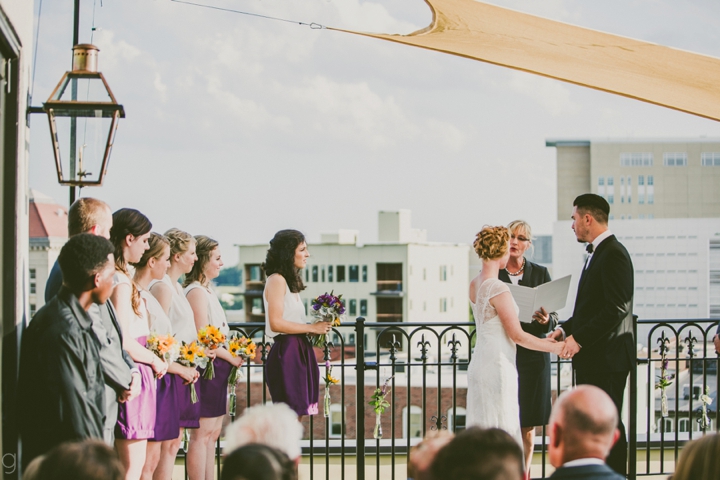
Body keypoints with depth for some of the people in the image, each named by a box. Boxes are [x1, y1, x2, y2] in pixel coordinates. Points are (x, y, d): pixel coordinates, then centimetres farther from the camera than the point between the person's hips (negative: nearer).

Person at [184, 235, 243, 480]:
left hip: (218, 368, 10)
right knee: (203, 433, -7)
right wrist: (231, 357, -10)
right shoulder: (196, 292, -14)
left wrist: (233, 351, 3)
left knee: (212, 433, 13)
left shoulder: (207, 291, 15)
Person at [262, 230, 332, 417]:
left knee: (295, 416, 8)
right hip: (286, 353, -10)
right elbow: (276, 323, -17)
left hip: (299, 352, 10)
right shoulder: (276, 280, -9)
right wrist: (312, 328, -13)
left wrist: (318, 326, 5)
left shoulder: (290, 281, 19)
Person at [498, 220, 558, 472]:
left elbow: (553, 318, 5)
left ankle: (524, 473, 14)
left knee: (528, 425, 4)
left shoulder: (540, 274, 7)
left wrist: (546, 320, -17)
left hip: (532, 354, 2)